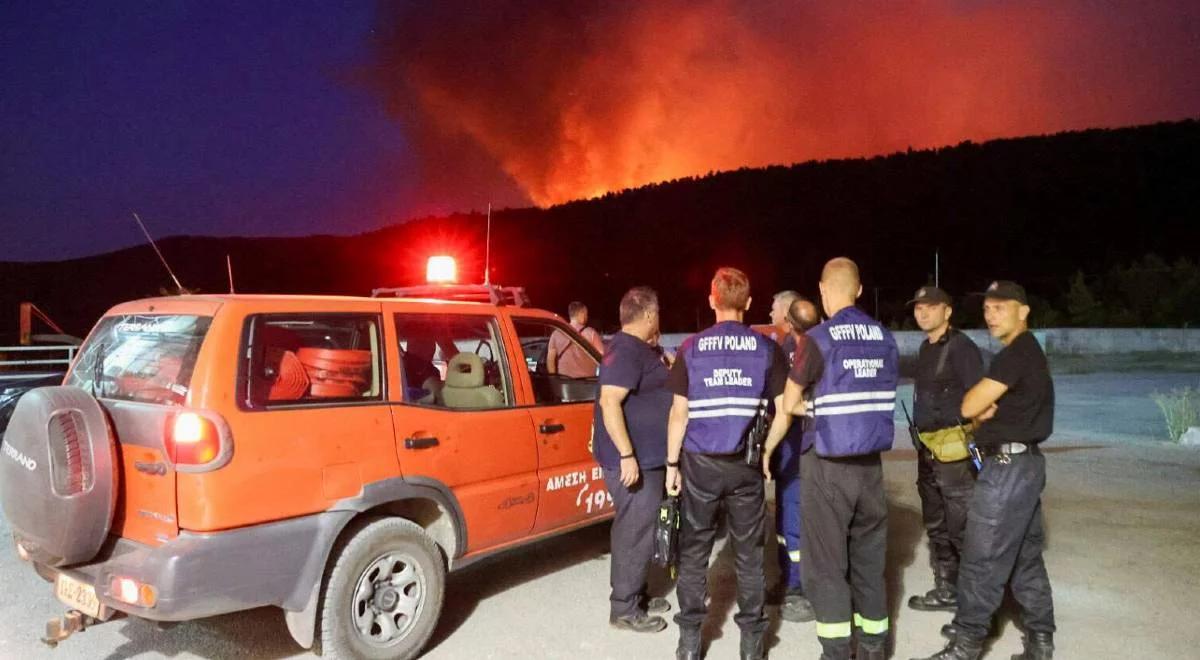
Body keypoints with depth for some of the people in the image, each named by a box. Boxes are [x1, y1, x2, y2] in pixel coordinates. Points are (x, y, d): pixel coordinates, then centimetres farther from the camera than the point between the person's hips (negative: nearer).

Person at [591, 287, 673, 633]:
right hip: (634, 459, -11)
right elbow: (609, 402, -28)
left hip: (648, 456, 11)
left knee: (639, 529, 18)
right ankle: (624, 609, 9)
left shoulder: (637, 348, 13)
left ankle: (635, 595, 31)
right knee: (635, 532, -2)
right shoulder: (626, 350, -19)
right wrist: (627, 455, -29)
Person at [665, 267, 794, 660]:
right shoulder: (767, 349, -1)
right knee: (749, 553, 11)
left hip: (699, 463, 0)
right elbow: (783, 413, -2)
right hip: (745, 464, 1)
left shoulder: (692, 348, -2)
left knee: (694, 552, 10)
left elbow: (679, 414, -3)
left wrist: (672, 463, 4)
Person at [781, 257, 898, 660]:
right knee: (870, 558, 15)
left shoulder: (819, 339, -12)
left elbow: (790, 405, -4)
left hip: (828, 464, -5)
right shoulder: (886, 339, 4)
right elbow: (877, 400, 13)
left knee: (826, 562, 5)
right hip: (871, 463, 5)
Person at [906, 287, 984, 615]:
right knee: (936, 525, 17)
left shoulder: (961, 347, -11)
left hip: (955, 448, -9)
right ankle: (946, 590, 30)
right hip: (928, 449, 9)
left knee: (962, 527, -5)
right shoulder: (926, 348, 14)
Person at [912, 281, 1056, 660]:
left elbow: (968, 406, -18)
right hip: (1024, 462, 11)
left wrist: (980, 408, 3)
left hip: (1007, 466, -11)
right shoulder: (1028, 353, 16)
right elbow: (982, 408, 18)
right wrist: (985, 412, -3)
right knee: (1026, 557, 15)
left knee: (982, 559, -5)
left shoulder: (1016, 354, -17)